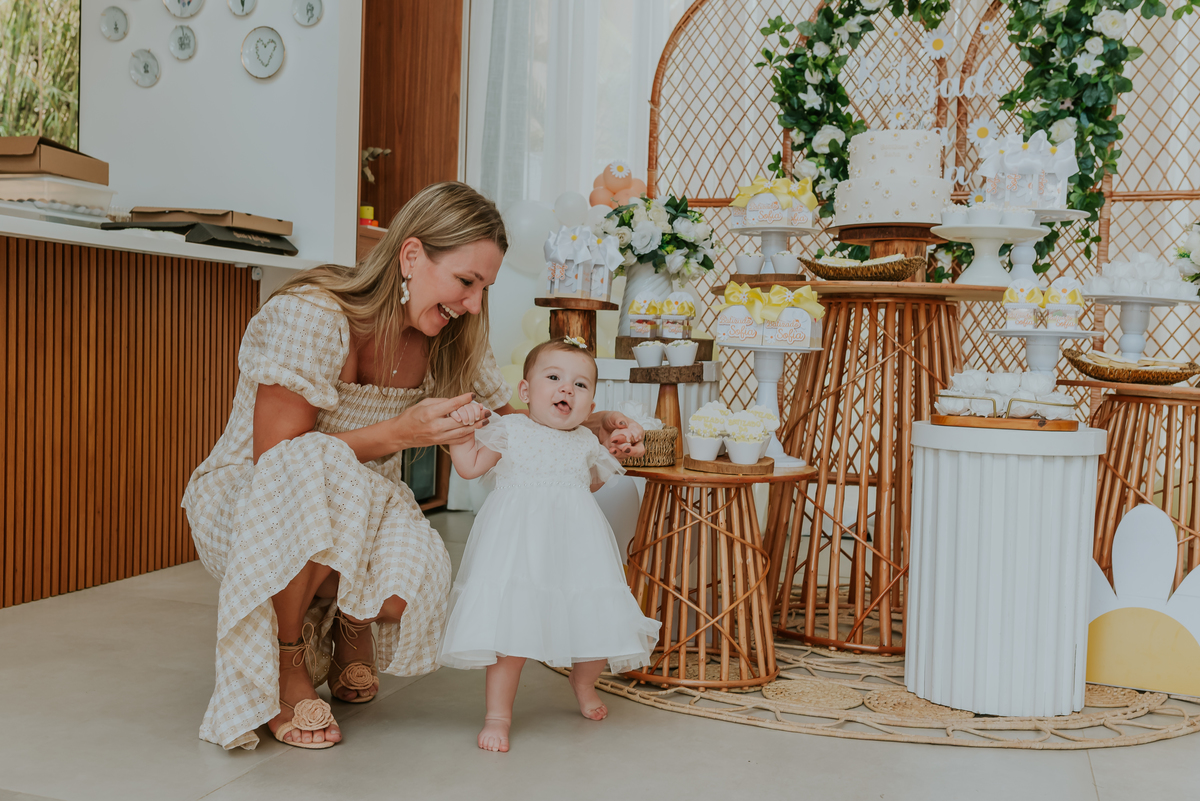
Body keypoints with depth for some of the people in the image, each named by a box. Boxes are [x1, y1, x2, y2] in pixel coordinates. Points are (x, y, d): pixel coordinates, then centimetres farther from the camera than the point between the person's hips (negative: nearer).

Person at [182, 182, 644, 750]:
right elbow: (277, 457, -24)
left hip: (359, 509, 4)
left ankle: (347, 627, 10)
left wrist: (591, 429, -12)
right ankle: (286, 665, -14)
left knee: (413, 583, -31)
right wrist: (399, 433, -30)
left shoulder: (450, 342, -6)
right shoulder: (310, 316, -24)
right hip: (242, 500, -4)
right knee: (320, 467, -39)